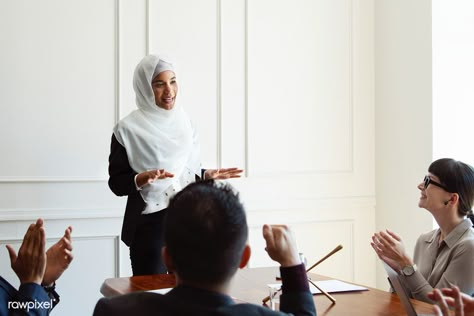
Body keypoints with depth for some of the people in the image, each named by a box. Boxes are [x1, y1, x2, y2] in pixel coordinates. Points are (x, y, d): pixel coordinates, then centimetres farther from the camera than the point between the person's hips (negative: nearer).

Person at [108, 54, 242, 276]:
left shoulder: (183, 120, 7)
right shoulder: (128, 129, -7)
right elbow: (116, 182, -7)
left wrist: (207, 175, -1)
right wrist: (141, 179, -25)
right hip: (150, 224, -4)